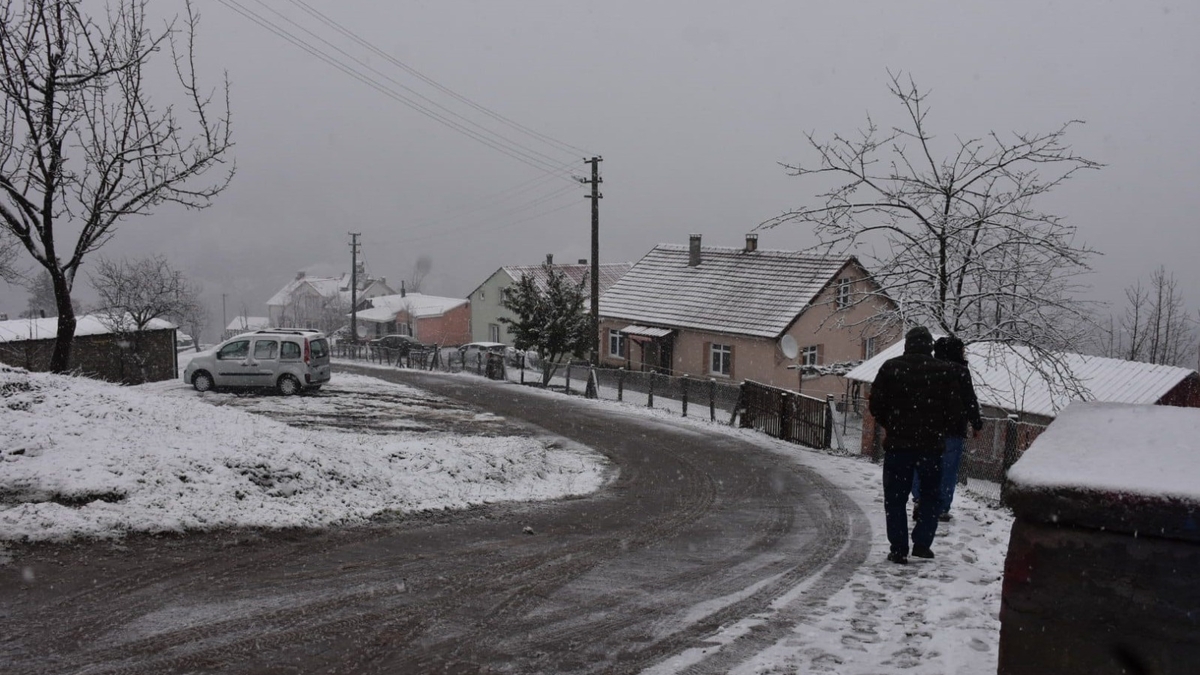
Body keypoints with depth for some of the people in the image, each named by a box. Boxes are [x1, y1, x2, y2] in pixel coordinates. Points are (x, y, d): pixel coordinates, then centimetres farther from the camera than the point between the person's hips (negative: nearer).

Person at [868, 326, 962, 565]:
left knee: (896, 498, 7)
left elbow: (876, 405, -4)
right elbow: (954, 408, -2)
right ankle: (922, 543, 10)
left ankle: (898, 549, 5)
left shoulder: (890, 367, -3)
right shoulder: (946, 371, -3)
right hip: (932, 444, 1)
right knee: (930, 495, 16)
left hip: (898, 442, 0)